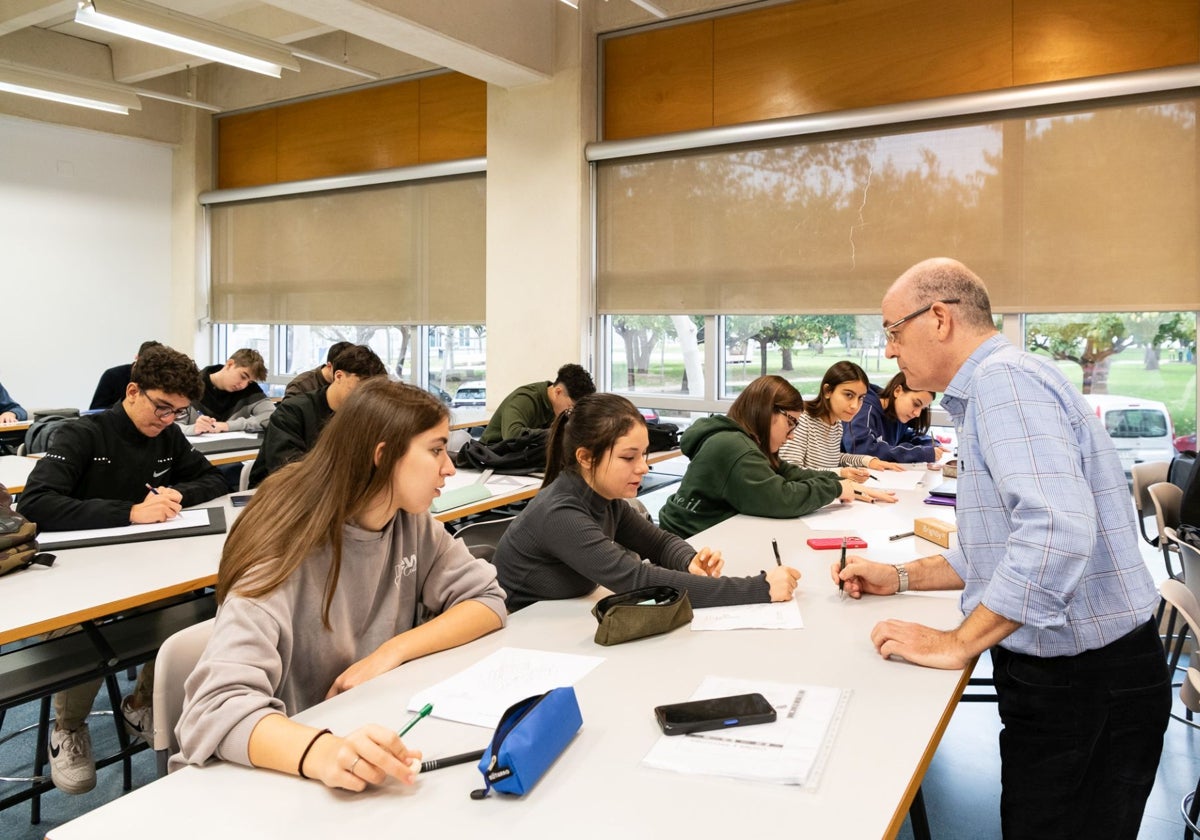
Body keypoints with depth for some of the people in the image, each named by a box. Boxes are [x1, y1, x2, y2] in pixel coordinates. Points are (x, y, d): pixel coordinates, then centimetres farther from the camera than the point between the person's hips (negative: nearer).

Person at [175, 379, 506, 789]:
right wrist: (323, 751, -49)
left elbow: (487, 600, -2)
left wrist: (392, 652, -16)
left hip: (373, 735, 4)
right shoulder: (288, 548, -22)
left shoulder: (411, 522, -4)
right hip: (288, 771, -4)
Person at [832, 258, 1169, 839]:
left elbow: (1058, 529, -34)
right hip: (1051, 670, 9)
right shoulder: (991, 388, 13)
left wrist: (956, 643, -26)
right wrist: (900, 578, 13)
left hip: (1085, 678, -9)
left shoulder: (1004, 378, -20)